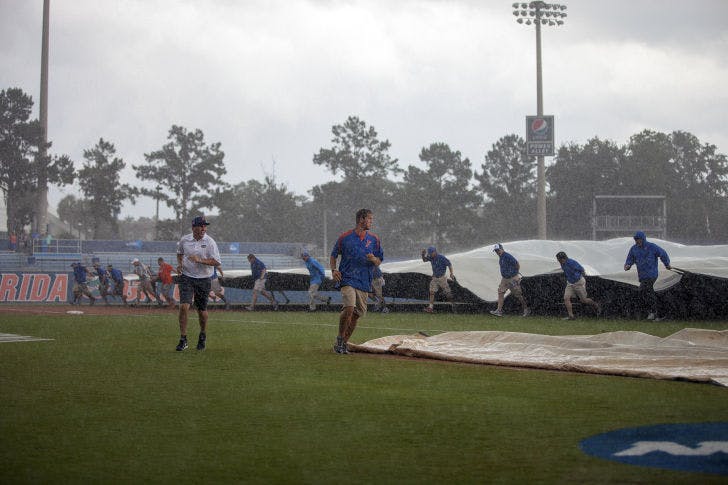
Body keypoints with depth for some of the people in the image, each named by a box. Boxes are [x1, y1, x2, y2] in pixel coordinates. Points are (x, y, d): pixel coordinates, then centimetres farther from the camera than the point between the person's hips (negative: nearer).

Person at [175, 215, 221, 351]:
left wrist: (200, 260, -23)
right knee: (184, 306, -14)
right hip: (186, 277, 1)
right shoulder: (184, 240, 1)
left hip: (203, 279, -1)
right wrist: (179, 264, 4)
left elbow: (216, 262, -11)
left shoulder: (210, 242, -7)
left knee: (202, 310, 7)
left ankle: (203, 335, 32)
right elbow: (180, 252, 23)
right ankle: (183, 339, -8)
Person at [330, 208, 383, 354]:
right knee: (349, 308, -23)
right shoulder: (345, 237, 1)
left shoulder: (374, 239, 9)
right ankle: (340, 339, -5)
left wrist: (373, 259, -9)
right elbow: (333, 256, 11)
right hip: (347, 279, -4)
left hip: (364, 282, 4)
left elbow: (379, 261, 14)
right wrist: (334, 270, -6)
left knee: (357, 314, 4)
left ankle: (345, 342, 20)